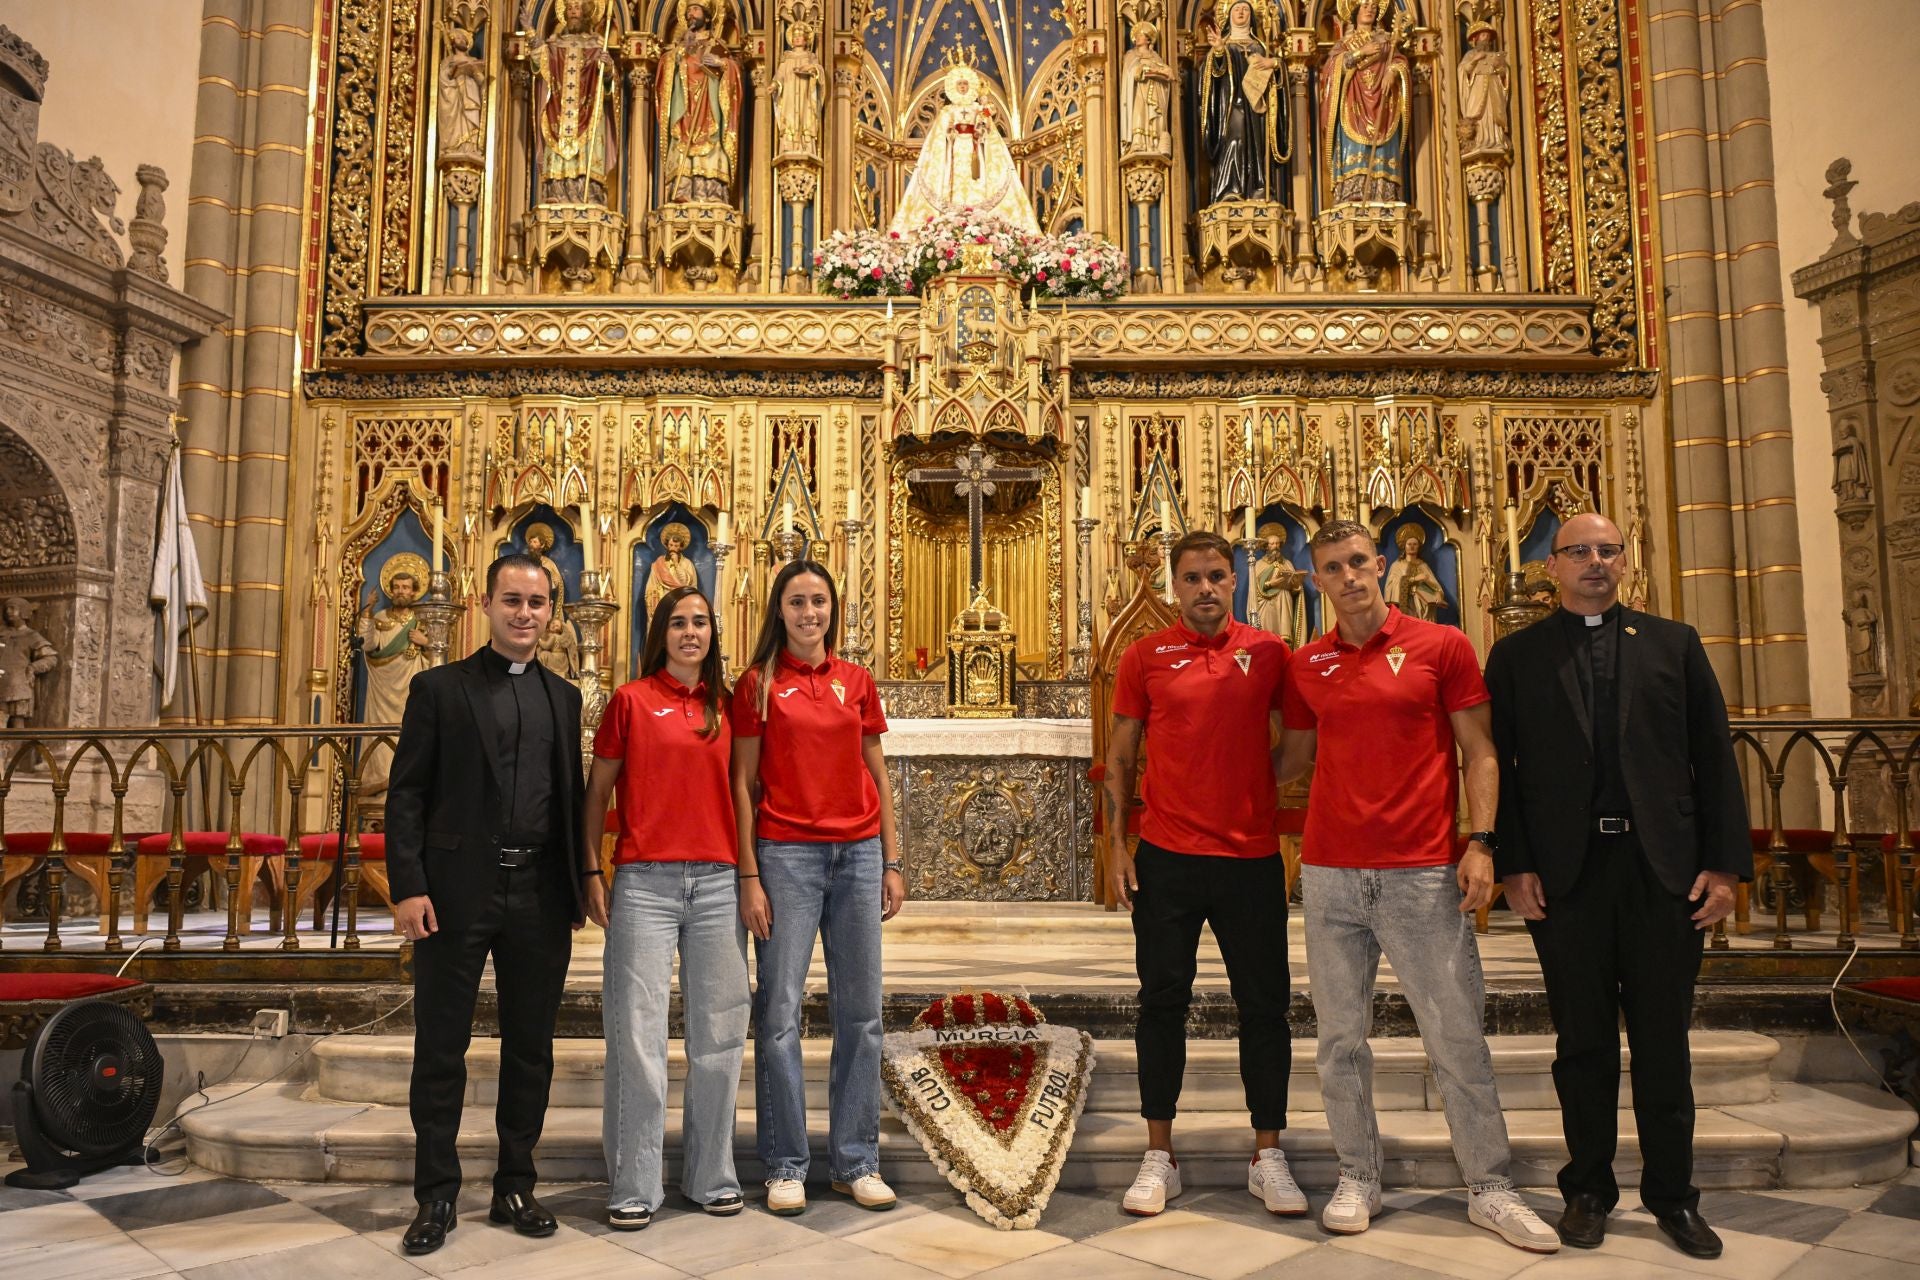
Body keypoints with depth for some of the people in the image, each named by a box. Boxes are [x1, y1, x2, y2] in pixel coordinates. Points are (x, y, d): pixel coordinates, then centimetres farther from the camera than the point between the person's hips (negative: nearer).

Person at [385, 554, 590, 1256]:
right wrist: (409, 887, -11)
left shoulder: (563, 697, 13)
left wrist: (580, 880, 5)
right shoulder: (439, 688, 3)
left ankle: (515, 1187, 23)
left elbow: (571, 795, 13)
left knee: (530, 1048, 10)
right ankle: (436, 1197, 19)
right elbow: (406, 793, -2)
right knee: (441, 1048, 6)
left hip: (541, 896, 3)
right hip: (457, 892, -3)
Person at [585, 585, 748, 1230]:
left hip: (717, 884, 3)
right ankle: (634, 1186, 13)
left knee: (718, 1036, 8)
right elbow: (596, 792, 6)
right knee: (637, 1036, 0)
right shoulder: (631, 699, 3)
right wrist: (591, 873, -2)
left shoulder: (725, 705, 12)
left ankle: (711, 1174, 22)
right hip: (645, 883, -3)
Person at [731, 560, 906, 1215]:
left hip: (858, 853, 3)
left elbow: (877, 776, 13)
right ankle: (786, 1166, 13)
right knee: (779, 1012, 0)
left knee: (860, 1012, 6)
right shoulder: (758, 684, 2)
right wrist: (749, 876, -6)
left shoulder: (857, 682, 10)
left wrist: (892, 861, 8)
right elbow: (744, 784, 0)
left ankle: (857, 1160, 19)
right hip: (786, 854, -3)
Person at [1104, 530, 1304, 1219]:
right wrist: (1115, 845, -2)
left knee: (1264, 1006, 8)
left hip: (1253, 858, 1)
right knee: (1162, 1002, 7)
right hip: (1166, 858, 0)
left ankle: (1267, 1156, 23)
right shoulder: (1145, 656, 2)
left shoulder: (1269, 652, 3)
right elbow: (1119, 757, 4)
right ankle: (1159, 1156, 20)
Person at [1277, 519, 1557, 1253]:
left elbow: (1479, 754, 1)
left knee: (1457, 1038, 4)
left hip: (1423, 874, -2)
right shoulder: (1307, 666, 8)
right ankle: (1357, 1179, 21)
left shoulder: (1441, 647, 1)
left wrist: (1480, 844, -9)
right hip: (1330, 874, 3)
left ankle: (1490, 1190, 19)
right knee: (1340, 1038, 8)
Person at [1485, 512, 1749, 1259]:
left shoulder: (1674, 644, 10)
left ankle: (1672, 1195, 24)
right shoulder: (1517, 656, 6)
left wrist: (1725, 862, -1)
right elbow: (1500, 767, 1)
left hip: (1664, 869, 1)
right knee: (1583, 1043, 9)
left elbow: (1713, 758, 6)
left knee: (1663, 1042, 10)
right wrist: (1513, 866, -7)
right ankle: (1589, 1189, 23)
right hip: (1565, 873, -1)